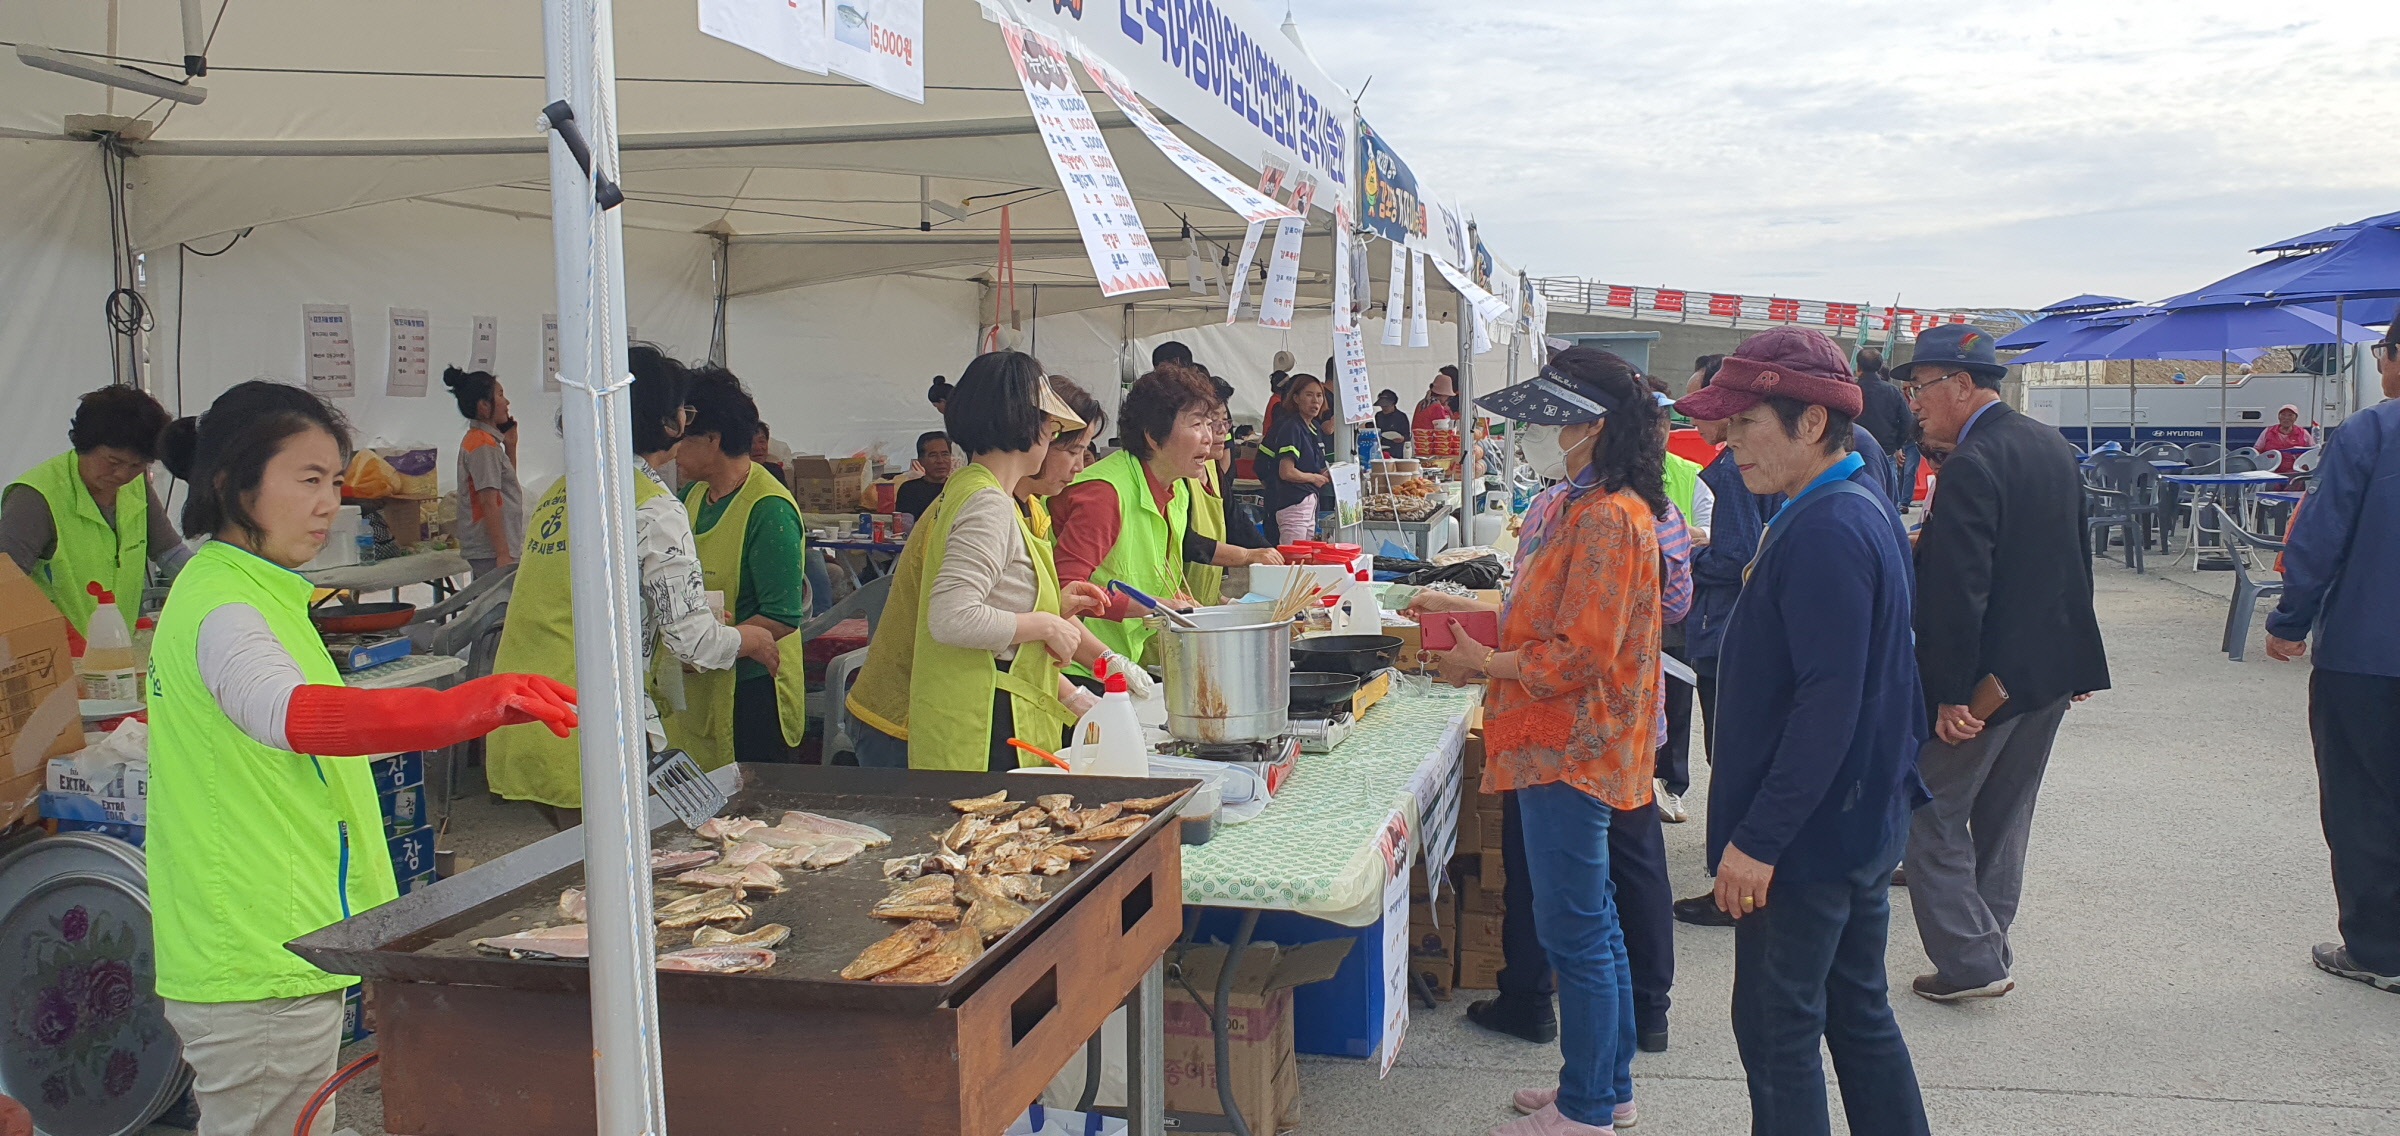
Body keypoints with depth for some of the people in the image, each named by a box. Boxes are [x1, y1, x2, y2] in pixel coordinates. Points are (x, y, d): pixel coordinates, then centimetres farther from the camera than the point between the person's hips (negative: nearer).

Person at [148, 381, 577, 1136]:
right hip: (260, 966, -11)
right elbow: (295, 714, -44)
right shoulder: (223, 608, -22)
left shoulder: (242, 590, 11)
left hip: (259, 951, 11)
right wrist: (468, 708, -58)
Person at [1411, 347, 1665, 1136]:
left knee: (1574, 931, 0)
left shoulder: (1607, 518, -20)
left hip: (1571, 751, -11)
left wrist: (1485, 663, -13)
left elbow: (1581, 654, -23)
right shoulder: (1572, 506, 12)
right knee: (1591, 922, 19)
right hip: (1560, 745, 11)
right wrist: (1467, 611, 10)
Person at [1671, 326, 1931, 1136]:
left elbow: (1827, 704, -27)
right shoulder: (1863, 505, 10)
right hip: (1863, 824, 10)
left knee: (1777, 1034, 2)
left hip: (1807, 837, -10)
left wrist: (1758, 839, -23)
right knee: (1858, 1014, 20)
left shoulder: (1825, 531, -23)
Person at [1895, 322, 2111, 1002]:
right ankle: (1987, 943, 28)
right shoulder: (2055, 448, 8)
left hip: (1987, 678, -9)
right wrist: (2077, 658, 23)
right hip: (2054, 665, 9)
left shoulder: (1971, 466, -21)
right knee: (2004, 816, 19)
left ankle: (1970, 960, 4)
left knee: (1933, 817, 2)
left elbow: (1959, 589, -25)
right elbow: (2075, 557, 16)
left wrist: (1951, 694, -22)